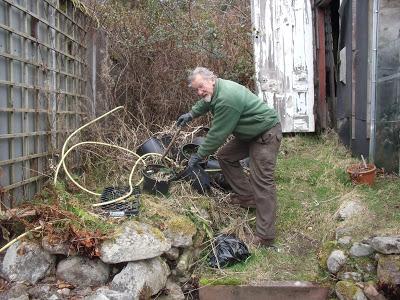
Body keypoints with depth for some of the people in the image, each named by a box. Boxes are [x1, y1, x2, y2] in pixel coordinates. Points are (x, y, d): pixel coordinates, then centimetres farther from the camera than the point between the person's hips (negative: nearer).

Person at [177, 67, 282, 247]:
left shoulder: (226, 100, -29)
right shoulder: (216, 90, 3)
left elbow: (217, 134, -22)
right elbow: (205, 103, 29)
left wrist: (199, 156, -12)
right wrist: (191, 114, 28)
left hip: (266, 134, -11)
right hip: (249, 133, 11)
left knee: (262, 181, -15)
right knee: (225, 156, 13)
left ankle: (265, 237, -14)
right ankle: (247, 196, 21)